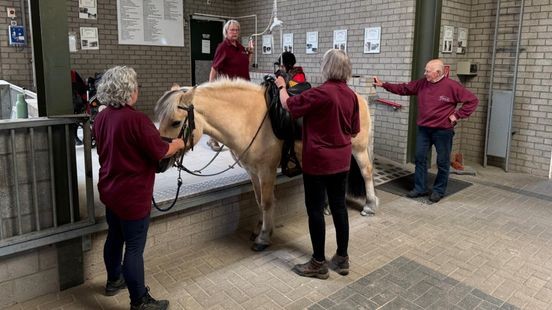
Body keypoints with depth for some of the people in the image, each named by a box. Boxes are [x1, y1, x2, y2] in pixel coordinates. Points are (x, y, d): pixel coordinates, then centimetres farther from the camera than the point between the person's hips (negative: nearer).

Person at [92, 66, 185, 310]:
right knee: (134, 248, 3)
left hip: (109, 190, 8)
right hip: (132, 195, -8)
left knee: (115, 237, 25)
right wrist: (178, 144, 3)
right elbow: (160, 152, -17)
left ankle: (114, 281, 46)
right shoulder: (136, 120, -24)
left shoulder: (101, 118, 2)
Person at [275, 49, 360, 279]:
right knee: (339, 206, 14)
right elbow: (355, 131, 10)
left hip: (318, 160, -7)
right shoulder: (351, 95, 2)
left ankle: (318, 264, 14)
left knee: (315, 209, 4)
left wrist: (281, 86, 11)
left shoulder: (320, 93, -20)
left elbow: (288, 105, -7)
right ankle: (342, 258, 25)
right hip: (342, 159, 7)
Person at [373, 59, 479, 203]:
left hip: (443, 131, -5)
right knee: (420, 158, 8)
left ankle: (439, 190, 22)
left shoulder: (452, 86, -13)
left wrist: (457, 115, -12)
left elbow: (472, 100, -8)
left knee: (442, 162, 7)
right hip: (423, 129, 5)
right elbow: (403, 88, 7)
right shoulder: (422, 83, 2)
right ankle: (420, 188, 20)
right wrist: (383, 84, 2)